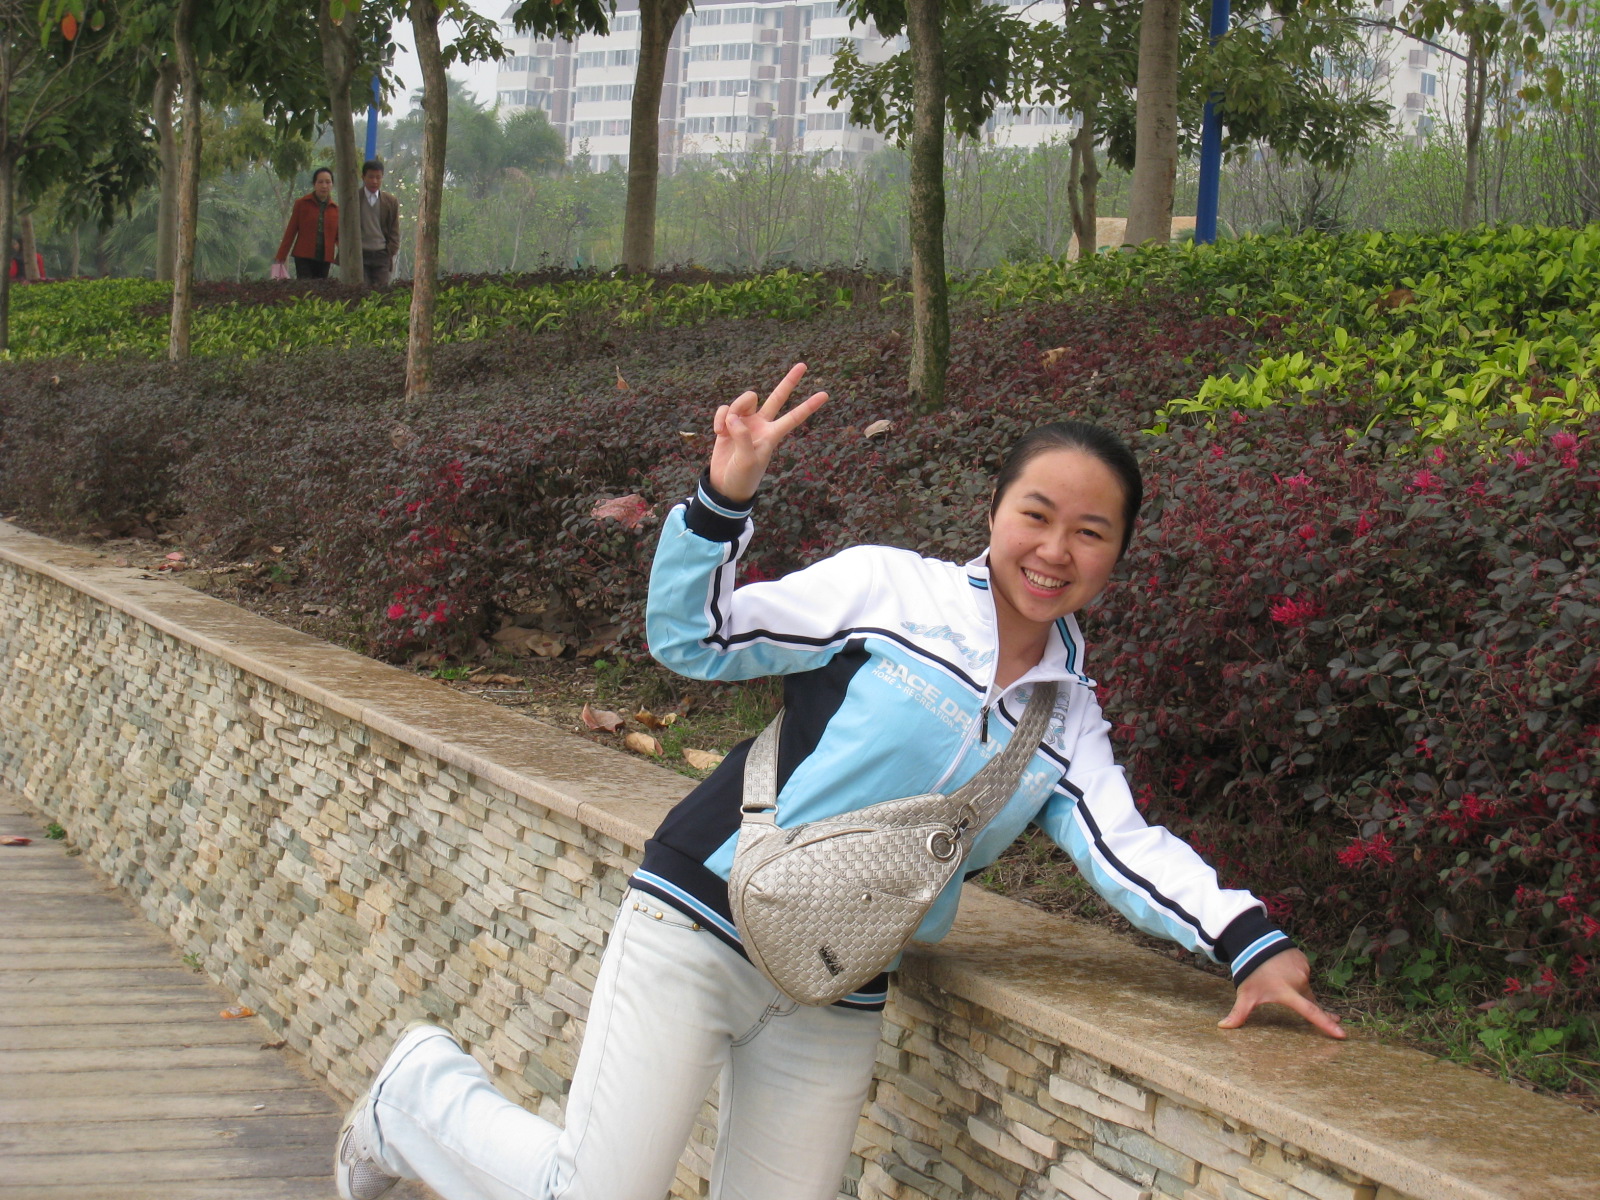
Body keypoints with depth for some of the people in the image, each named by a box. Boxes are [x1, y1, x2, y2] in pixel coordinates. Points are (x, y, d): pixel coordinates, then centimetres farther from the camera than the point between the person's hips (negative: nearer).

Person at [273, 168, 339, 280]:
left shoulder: (335, 208, 9)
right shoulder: (302, 204, 3)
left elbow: (339, 236, 11)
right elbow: (290, 231, 4)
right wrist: (281, 256, 1)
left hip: (325, 259, 3)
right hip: (303, 257, -3)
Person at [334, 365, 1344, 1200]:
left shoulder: (1068, 712, 10)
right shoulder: (892, 590, -4)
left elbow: (1123, 843, -1)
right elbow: (692, 639, -4)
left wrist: (1251, 941, -15)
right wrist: (725, 498, -19)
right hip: (704, 931, -5)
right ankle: (425, 1093, 18)